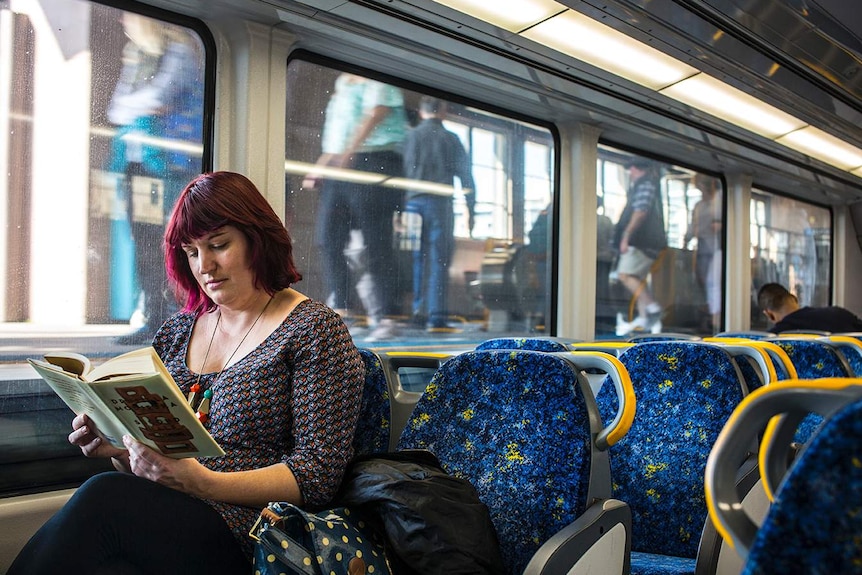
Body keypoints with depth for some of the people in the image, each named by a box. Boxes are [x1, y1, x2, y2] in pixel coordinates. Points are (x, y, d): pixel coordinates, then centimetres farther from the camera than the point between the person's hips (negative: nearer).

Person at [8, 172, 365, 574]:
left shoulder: (315, 330, -2)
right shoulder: (177, 331, 16)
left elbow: (319, 473, -10)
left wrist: (206, 483, -21)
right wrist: (119, 448, -2)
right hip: (164, 516, 5)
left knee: (103, 497, -29)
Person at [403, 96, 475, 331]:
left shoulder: (409, 137, 9)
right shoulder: (450, 139, 6)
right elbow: (465, 175, 3)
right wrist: (470, 210, 8)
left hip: (413, 203, 2)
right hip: (440, 204, -2)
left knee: (415, 259, 10)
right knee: (438, 261, -3)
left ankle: (417, 309, 7)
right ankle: (436, 317, -7)